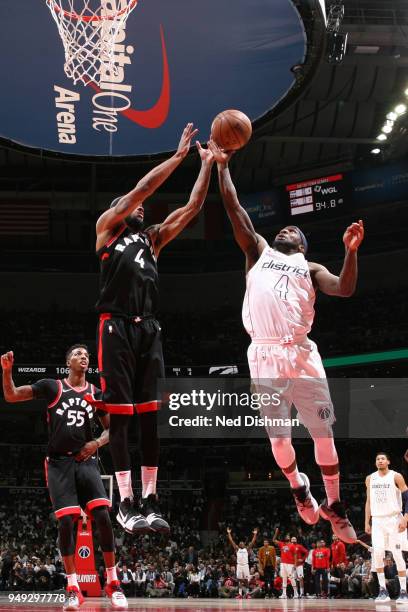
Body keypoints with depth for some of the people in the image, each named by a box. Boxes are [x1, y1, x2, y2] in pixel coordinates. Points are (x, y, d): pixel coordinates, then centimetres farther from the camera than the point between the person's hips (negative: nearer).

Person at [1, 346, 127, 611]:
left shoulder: (96, 393, 11)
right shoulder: (51, 387, 3)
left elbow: (111, 428, 18)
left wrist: (98, 442, -4)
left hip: (86, 461, 2)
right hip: (60, 462, -2)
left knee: (103, 516, -14)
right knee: (66, 521, -12)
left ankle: (113, 583, -4)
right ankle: (73, 589, -3)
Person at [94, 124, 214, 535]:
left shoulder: (151, 239, 24)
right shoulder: (107, 227, 10)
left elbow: (192, 208, 18)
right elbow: (141, 190, -2)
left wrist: (207, 165, 10)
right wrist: (179, 154, 0)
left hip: (149, 329, 6)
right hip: (117, 327, -6)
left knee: (150, 415, 1)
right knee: (120, 415, -6)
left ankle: (149, 500, 4)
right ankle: (125, 503, -6)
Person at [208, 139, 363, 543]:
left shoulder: (309, 268, 19)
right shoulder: (258, 251, 20)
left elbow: (345, 289, 2)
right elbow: (235, 210, 14)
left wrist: (351, 251, -11)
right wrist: (222, 166, 12)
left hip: (301, 353, 0)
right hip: (265, 354, 0)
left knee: (323, 432, -2)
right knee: (279, 437, 1)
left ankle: (334, 506, 12)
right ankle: (298, 486, 30)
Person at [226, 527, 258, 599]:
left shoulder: (247, 549, 11)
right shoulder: (237, 549, 11)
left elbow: (253, 542, 6)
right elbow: (231, 541, 7)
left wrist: (255, 534, -2)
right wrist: (229, 533, 2)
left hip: (245, 565, 0)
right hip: (239, 565, 0)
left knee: (246, 580, 0)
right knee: (239, 580, 0)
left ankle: (247, 593, 7)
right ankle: (240, 594, 2)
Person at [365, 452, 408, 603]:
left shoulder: (396, 477, -3)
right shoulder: (370, 479, 10)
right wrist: (367, 522, 10)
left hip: (394, 519, -3)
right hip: (377, 520, 3)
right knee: (377, 552, -12)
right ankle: (383, 590, -5)